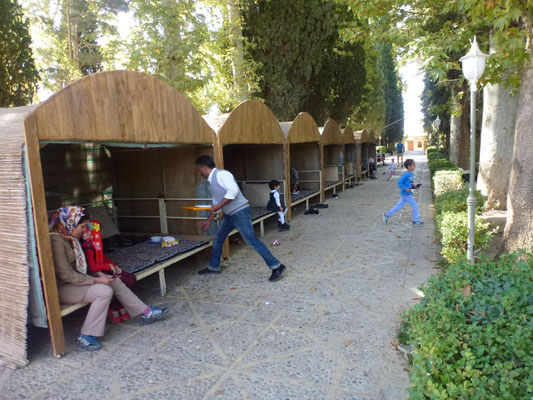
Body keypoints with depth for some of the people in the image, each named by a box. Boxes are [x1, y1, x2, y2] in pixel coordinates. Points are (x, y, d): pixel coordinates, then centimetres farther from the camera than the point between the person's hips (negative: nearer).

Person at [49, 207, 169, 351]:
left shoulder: (69, 238, 6)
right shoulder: (56, 240, -24)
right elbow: (66, 275, -26)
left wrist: (98, 273, 0)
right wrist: (96, 280, -21)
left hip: (75, 279, 10)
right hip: (61, 288, -10)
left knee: (115, 281, 2)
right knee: (104, 291, -26)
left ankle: (146, 312, 9)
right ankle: (85, 337, -14)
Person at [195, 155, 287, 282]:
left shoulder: (221, 174, -13)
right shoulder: (212, 180, 17)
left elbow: (233, 190, -26)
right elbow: (216, 203, 24)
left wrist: (219, 205, -21)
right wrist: (209, 220, 26)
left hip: (240, 212, -10)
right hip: (228, 214, 10)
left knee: (251, 240, -13)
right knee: (217, 238, 17)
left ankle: (276, 267, -8)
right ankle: (214, 267, 34)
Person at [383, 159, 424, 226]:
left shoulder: (411, 174, 9)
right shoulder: (406, 174, -19)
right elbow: (399, 182, -20)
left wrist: (414, 186, 4)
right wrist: (405, 188, -24)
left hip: (407, 194, 9)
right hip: (406, 194, -9)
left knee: (399, 206, 14)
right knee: (415, 206, -1)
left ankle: (387, 215, 21)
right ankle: (415, 221, 11)